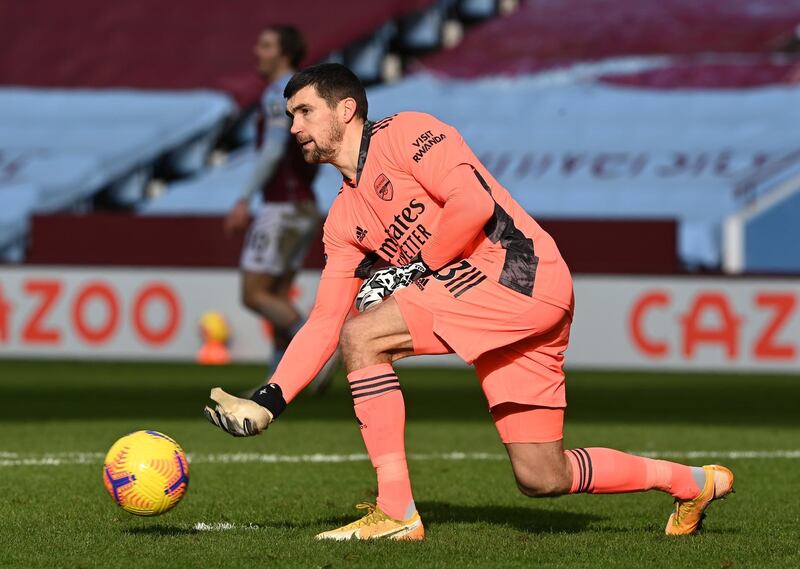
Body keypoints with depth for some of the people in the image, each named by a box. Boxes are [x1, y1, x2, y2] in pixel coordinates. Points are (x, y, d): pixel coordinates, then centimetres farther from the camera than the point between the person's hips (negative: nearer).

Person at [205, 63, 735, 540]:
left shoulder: (403, 133, -3)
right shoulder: (344, 219, 20)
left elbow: (473, 202, -17)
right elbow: (324, 323, 16)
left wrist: (418, 269, -9)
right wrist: (267, 401, 5)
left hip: (521, 275, -9)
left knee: (363, 335, -16)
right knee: (542, 478, 5)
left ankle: (395, 512, -15)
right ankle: (693, 481, 23)